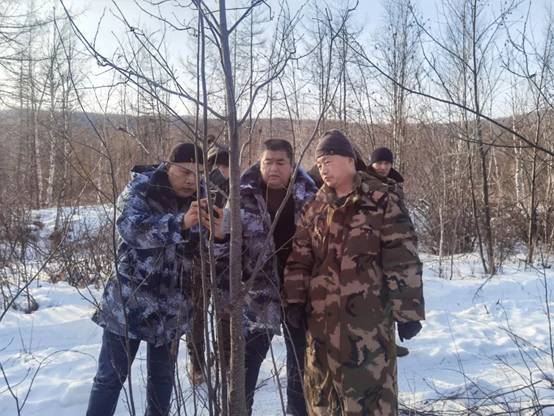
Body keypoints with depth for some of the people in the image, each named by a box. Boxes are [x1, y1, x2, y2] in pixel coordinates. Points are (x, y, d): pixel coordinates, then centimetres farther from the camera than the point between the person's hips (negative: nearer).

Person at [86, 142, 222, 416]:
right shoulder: (139, 190, -9)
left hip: (171, 307, 4)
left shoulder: (198, 200, 4)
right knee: (111, 376, 4)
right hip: (130, 302, -4)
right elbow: (132, 227, -27)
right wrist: (180, 223, -41)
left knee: (163, 376, 15)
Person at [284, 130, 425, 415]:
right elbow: (299, 258, 12)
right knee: (321, 391, 16)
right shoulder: (315, 207, 11)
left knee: (369, 390, -1)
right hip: (322, 318, 6)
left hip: (368, 316, -5)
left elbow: (404, 260, -9)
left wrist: (407, 312, -11)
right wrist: (294, 302, 5)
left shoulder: (380, 202, -6)